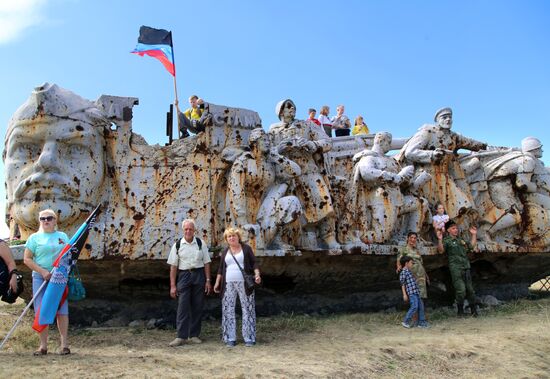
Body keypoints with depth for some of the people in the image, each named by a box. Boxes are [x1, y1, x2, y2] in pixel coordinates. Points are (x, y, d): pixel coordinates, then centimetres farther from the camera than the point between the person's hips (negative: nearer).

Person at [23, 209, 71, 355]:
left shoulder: (63, 236, 12)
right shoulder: (35, 237, 6)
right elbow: (27, 259, 1)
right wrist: (42, 271, -11)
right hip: (40, 278, -1)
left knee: (62, 311, -2)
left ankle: (65, 345, 3)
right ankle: (43, 345, 7)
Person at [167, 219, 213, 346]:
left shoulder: (201, 243, 4)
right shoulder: (177, 245, 1)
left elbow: (206, 263, 5)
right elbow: (173, 266, 1)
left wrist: (208, 280, 0)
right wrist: (173, 285, -2)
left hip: (199, 275, 1)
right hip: (184, 275, -1)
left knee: (197, 307, 4)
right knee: (183, 307, -7)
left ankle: (194, 335, 13)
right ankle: (181, 336, -4)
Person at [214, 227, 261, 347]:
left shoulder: (246, 248, 6)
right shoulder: (225, 252, 15)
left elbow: (254, 263, 3)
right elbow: (221, 269, 17)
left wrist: (257, 274, -13)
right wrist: (217, 283, 11)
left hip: (244, 283, -3)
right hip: (228, 284, 3)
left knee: (247, 309, -3)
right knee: (228, 310, 0)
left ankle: (249, 338, 3)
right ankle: (230, 338, 7)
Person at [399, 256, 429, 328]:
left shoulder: (409, 272, 22)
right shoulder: (403, 272, -7)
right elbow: (402, 284, -10)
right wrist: (404, 294, -15)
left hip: (416, 292, 10)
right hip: (411, 293, -10)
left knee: (421, 306, 8)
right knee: (414, 307, -16)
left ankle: (421, 322, 15)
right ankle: (406, 321, -6)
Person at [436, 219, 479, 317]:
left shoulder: (460, 239, 19)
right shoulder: (446, 241, -2)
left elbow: (472, 246, 30)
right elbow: (441, 250, -19)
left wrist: (474, 235, 28)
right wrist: (439, 239, -33)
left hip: (466, 267, 6)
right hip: (456, 268, -6)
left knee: (470, 289, 8)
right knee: (461, 289, -12)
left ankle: (474, 310, 17)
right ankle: (460, 310, 1)